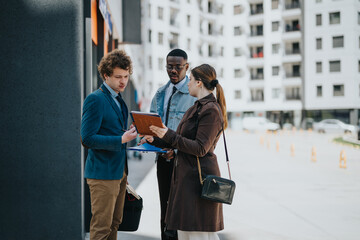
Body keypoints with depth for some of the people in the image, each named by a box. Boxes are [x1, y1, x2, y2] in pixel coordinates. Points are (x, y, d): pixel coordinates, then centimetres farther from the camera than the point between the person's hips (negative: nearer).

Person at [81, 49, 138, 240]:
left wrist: (130, 137, 8)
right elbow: (87, 138, -19)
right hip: (103, 173, -9)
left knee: (114, 224, 14)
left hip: (119, 171, 9)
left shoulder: (119, 99, 15)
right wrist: (121, 139, -23)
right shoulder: (95, 99, -13)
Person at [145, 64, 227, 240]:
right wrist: (155, 140, 15)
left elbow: (200, 148, -20)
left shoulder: (211, 110, -14)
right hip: (186, 176, 10)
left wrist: (169, 135, -22)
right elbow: (181, 141, 21)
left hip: (199, 177, -10)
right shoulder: (197, 108, 17)